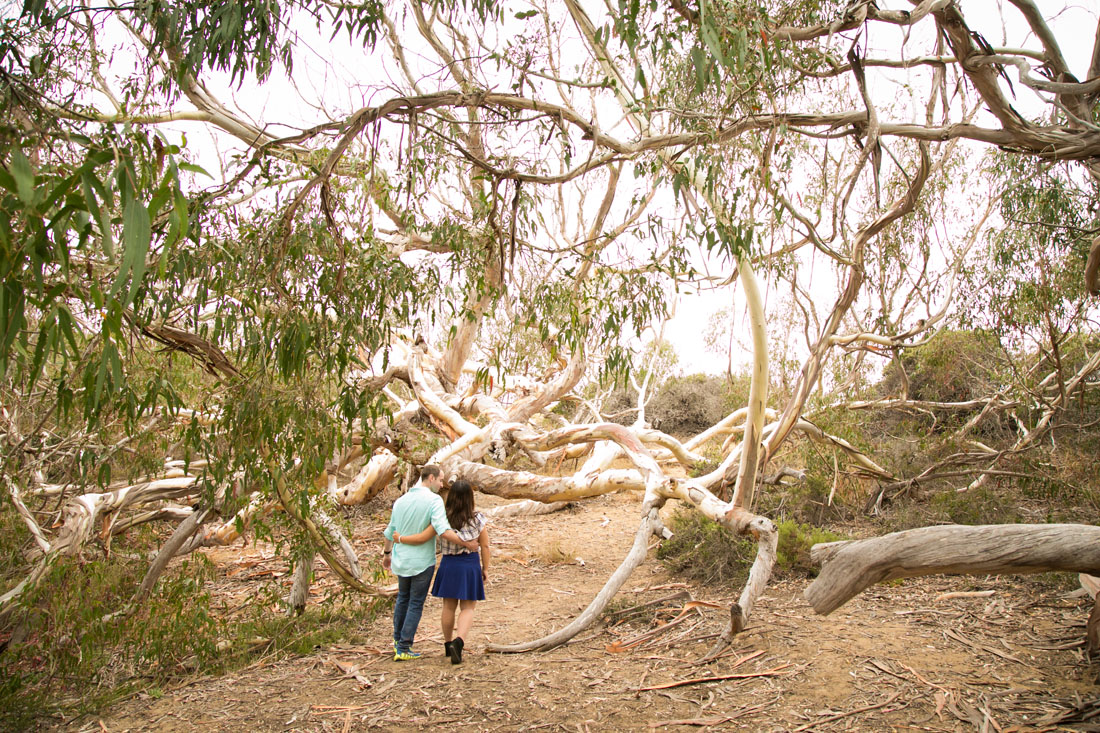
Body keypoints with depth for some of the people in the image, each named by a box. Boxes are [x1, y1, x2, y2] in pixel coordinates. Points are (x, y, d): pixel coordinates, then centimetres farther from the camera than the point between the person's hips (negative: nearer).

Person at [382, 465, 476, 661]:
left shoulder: (400, 501, 3)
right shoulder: (434, 500, -17)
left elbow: (390, 532, 13)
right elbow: (443, 531, -29)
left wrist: (386, 554, 27)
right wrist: (466, 543, -21)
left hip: (401, 560, 6)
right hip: (422, 562, -6)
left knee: (403, 598, 25)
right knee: (415, 604, 6)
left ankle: (398, 640, 37)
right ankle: (403, 649, 9)